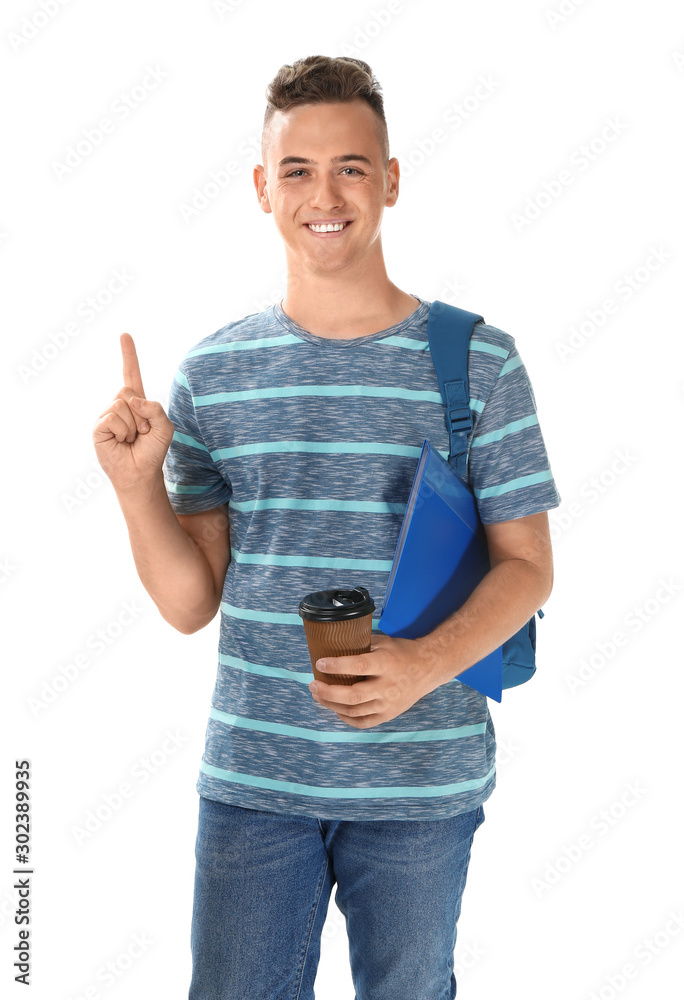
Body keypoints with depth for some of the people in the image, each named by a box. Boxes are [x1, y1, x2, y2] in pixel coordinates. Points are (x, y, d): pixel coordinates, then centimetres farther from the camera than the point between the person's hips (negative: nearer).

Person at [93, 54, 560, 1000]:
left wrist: (429, 661, -20)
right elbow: (191, 602, 2)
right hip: (252, 778, 1)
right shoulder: (213, 373, 1)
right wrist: (136, 482, -15)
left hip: (425, 778, -1)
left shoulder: (476, 359, -4)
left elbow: (526, 563, -3)